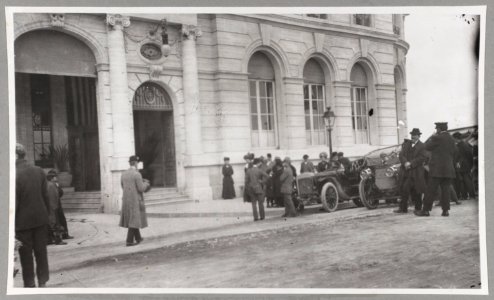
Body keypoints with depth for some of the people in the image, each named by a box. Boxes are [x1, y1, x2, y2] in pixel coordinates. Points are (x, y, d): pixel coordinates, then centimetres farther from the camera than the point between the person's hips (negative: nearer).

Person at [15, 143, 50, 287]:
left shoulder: (14, 175, -18)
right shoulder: (39, 171, -2)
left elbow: (13, 203, -15)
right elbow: (45, 196, 4)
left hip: (23, 221, -4)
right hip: (40, 218, 5)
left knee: (26, 254, 9)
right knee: (41, 251, 15)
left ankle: (29, 284, 18)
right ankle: (42, 282, 23)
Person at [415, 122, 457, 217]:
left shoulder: (437, 138, -11)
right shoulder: (451, 139, 11)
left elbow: (427, 147, -4)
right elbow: (454, 153, 17)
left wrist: (432, 136, 6)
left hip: (437, 169, -6)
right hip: (448, 169, 6)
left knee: (431, 190, -2)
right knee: (445, 190, 6)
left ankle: (426, 210, 0)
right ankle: (445, 210, 3)